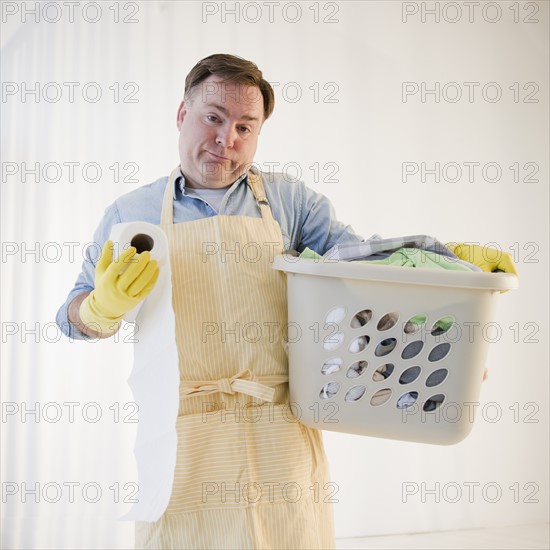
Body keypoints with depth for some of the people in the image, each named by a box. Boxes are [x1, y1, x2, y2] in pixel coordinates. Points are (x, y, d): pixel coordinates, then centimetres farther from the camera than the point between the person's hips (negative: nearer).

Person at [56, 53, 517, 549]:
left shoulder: (291, 201, 9)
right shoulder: (131, 214, 9)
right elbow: (78, 316, 10)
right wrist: (108, 303, -14)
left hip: (282, 440, 1)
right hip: (180, 440, 0)